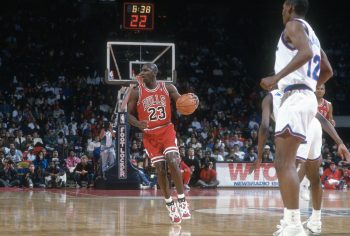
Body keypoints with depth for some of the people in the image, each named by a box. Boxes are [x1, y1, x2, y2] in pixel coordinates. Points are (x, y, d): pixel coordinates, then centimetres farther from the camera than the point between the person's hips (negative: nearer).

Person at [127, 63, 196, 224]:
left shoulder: (168, 88, -4)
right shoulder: (136, 92, -6)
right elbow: (129, 114, -2)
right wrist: (138, 124, -23)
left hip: (167, 130, 0)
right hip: (150, 134, 1)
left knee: (172, 162, -19)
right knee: (160, 169, -2)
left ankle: (182, 202, -11)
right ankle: (170, 206, 10)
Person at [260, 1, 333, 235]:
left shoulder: (294, 25, -3)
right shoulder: (310, 34, 25)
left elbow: (306, 52, -23)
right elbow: (328, 71, 31)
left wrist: (277, 77, -25)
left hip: (295, 97, -10)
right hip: (305, 97, 10)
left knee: (284, 163, -17)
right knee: (286, 163, 15)